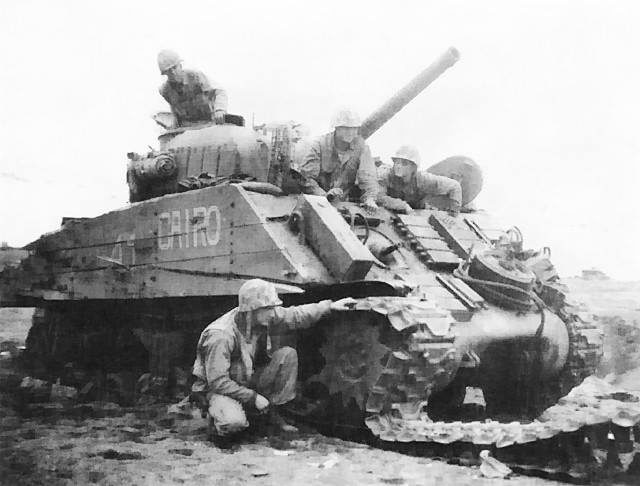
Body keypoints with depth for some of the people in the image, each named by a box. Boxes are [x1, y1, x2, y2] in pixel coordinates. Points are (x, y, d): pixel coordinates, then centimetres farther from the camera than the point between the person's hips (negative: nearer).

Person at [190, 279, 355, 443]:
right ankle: (217, 417, 0)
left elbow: (294, 315, 4)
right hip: (218, 389, -7)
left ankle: (274, 413, 1)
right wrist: (253, 397, -24)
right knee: (234, 423, -38)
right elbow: (218, 382, -29)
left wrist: (330, 306, 0)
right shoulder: (220, 336, -32)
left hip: (248, 381, 7)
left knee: (288, 354, -10)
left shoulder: (266, 317, -12)